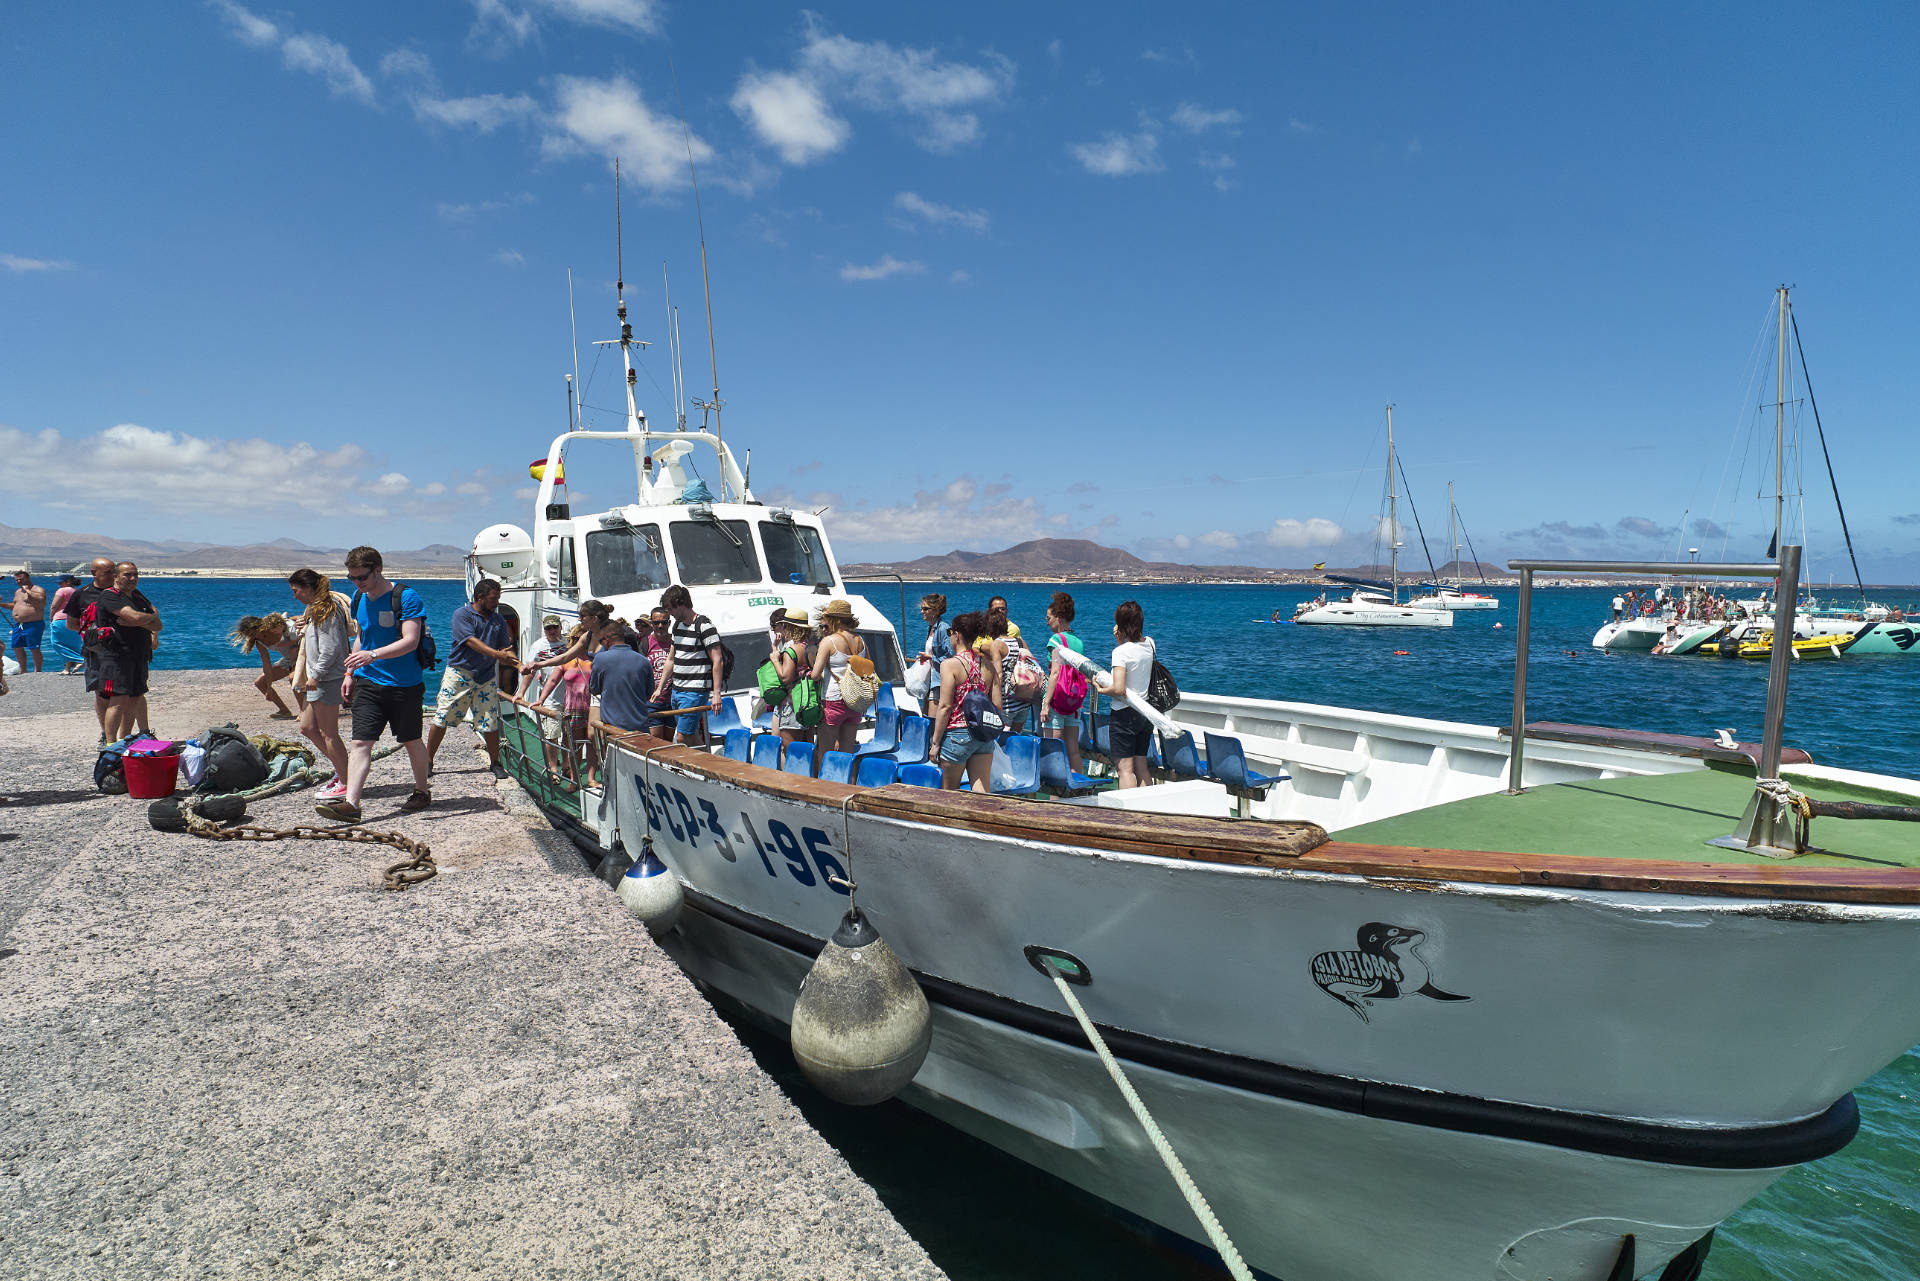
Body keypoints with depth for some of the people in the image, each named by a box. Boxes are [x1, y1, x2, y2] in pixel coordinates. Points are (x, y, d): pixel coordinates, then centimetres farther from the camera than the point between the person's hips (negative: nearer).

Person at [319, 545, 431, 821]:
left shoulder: (406, 597, -13)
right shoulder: (359, 599, 9)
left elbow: (410, 641, -21)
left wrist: (373, 655, -33)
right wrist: (350, 674, 19)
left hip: (404, 684, -5)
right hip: (368, 683, 5)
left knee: (411, 741, 9)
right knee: (360, 742, -7)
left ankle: (422, 791, 28)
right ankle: (350, 803, -12)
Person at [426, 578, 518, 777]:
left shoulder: (498, 620, 13)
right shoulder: (462, 614, -4)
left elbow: (506, 648, 9)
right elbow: (471, 641, -17)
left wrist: (519, 664, -10)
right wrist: (497, 654, -28)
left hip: (487, 678, 4)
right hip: (459, 673, -4)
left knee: (491, 723, 2)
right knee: (442, 719, -1)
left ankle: (495, 763, 15)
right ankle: (427, 762, 11)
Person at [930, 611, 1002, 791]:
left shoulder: (950, 665, -11)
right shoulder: (987, 665, 6)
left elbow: (946, 707, -13)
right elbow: (997, 705, 5)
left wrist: (935, 742, -8)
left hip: (957, 734, -5)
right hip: (984, 737, 5)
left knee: (950, 795, 11)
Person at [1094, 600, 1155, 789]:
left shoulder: (1121, 651, -17)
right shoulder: (1149, 644, 3)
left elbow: (1119, 689, -25)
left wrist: (1102, 689, -7)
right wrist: (1120, 639, 12)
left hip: (1124, 715, -7)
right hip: (1145, 714, 7)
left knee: (1125, 768, -4)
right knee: (1141, 767, 14)